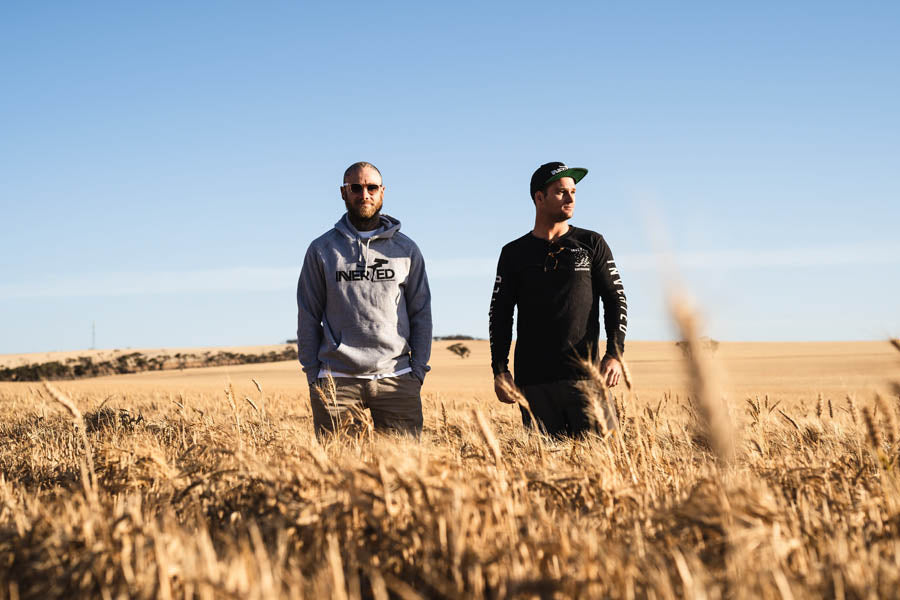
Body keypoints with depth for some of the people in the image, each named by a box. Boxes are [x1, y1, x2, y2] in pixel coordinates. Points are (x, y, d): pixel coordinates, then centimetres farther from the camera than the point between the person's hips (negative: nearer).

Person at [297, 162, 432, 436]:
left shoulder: (406, 249, 11)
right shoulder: (322, 249, 8)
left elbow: (421, 313, 11)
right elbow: (308, 317, 9)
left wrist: (418, 369, 2)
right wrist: (312, 374, 1)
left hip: (396, 379, 1)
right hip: (337, 380, 0)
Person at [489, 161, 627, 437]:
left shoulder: (592, 244, 10)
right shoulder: (514, 254, 11)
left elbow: (616, 300, 9)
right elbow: (500, 315, 12)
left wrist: (615, 354, -4)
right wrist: (500, 371, 3)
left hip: (585, 376, -1)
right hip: (534, 383, 1)